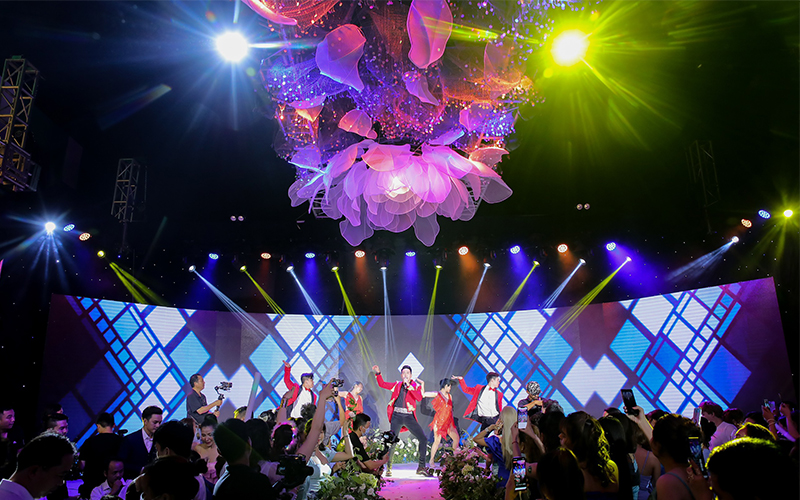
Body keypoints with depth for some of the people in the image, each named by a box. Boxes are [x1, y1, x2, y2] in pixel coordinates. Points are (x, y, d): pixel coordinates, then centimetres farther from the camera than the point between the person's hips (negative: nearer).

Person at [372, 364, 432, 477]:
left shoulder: (415, 386, 8)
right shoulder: (397, 385, 14)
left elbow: (419, 398, -11)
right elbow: (382, 384, 17)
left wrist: (409, 386, -16)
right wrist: (378, 373, 4)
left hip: (409, 417, 0)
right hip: (397, 416, 0)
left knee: (423, 439, -5)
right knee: (392, 441, -10)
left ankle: (421, 467, 7)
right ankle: (389, 467, 7)